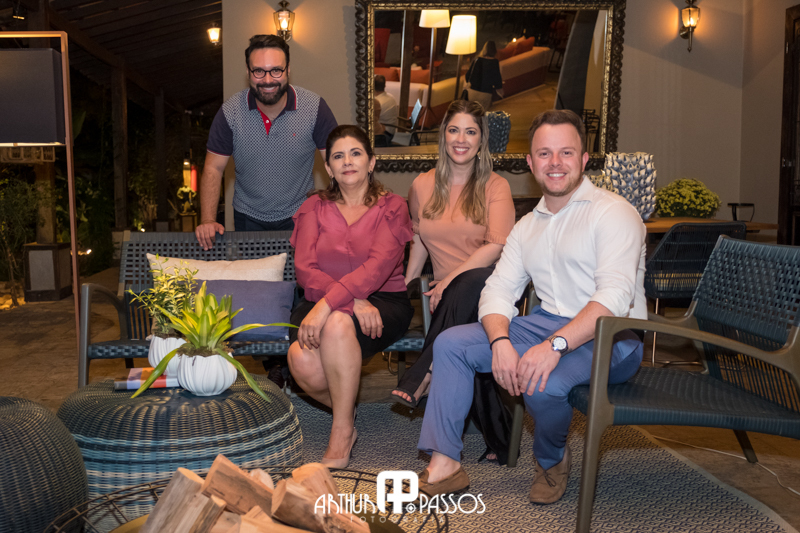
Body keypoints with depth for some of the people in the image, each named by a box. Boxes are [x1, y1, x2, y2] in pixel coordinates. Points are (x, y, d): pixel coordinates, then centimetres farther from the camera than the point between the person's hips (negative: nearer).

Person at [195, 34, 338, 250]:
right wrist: (208, 221, -18)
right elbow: (213, 169, -7)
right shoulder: (230, 111, -13)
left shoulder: (315, 107, -16)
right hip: (248, 219, 1)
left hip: (299, 216, -1)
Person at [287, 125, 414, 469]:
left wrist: (329, 304, -28)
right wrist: (354, 300, -18)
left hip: (384, 302, -2)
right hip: (324, 300, 3)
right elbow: (305, 270, -2)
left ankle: (342, 433, -21)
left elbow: (378, 266, -14)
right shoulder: (314, 208, 12)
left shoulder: (391, 207, 4)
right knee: (302, 361, -29)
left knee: (338, 323, -37)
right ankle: (346, 409, 4)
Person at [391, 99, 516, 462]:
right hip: (449, 298, 3)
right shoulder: (423, 186, 16)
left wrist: (452, 278, -19)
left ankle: (421, 378, -36)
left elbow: (498, 247, -9)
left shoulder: (495, 187, 5)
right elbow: (419, 242, 28)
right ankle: (499, 438, -24)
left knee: (472, 283, -42)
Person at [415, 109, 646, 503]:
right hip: (547, 325, 7)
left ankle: (553, 460, 0)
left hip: (608, 338, -7)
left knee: (541, 382, -35)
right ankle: (443, 464, -4)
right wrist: (501, 341, -17)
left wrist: (555, 345, -33)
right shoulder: (527, 226, 14)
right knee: (450, 343, -4)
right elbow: (498, 290, 5)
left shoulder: (613, 213, -9)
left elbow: (615, 297, -22)